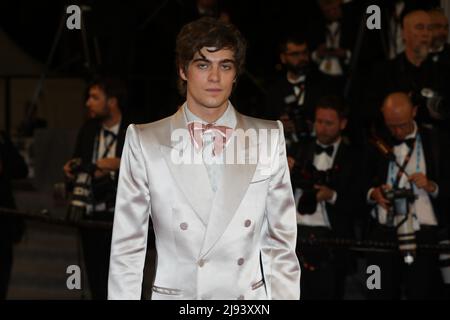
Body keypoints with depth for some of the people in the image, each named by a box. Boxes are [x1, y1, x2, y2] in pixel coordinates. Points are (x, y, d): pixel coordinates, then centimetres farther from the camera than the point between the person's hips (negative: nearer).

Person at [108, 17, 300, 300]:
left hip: (249, 296, 1)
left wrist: (285, 296, -1)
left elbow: (281, 242, 4)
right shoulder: (145, 142, -3)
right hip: (174, 294, -1)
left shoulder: (268, 138, 2)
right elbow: (127, 246, -2)